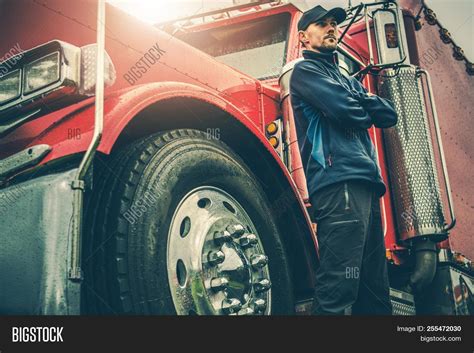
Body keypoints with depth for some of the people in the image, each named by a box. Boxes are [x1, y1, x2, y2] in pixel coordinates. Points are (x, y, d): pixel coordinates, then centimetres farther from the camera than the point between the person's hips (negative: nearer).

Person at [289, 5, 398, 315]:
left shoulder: (347, 79, 32)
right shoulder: (306, 70, 7)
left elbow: (389, 115, 20)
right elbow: (347, 111, -9)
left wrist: (360, 101, 4)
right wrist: (368, 109, 12)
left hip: (366, 184, 9)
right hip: (339, 182, -9)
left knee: (375, 290, 7)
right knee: (339, 289, -20)